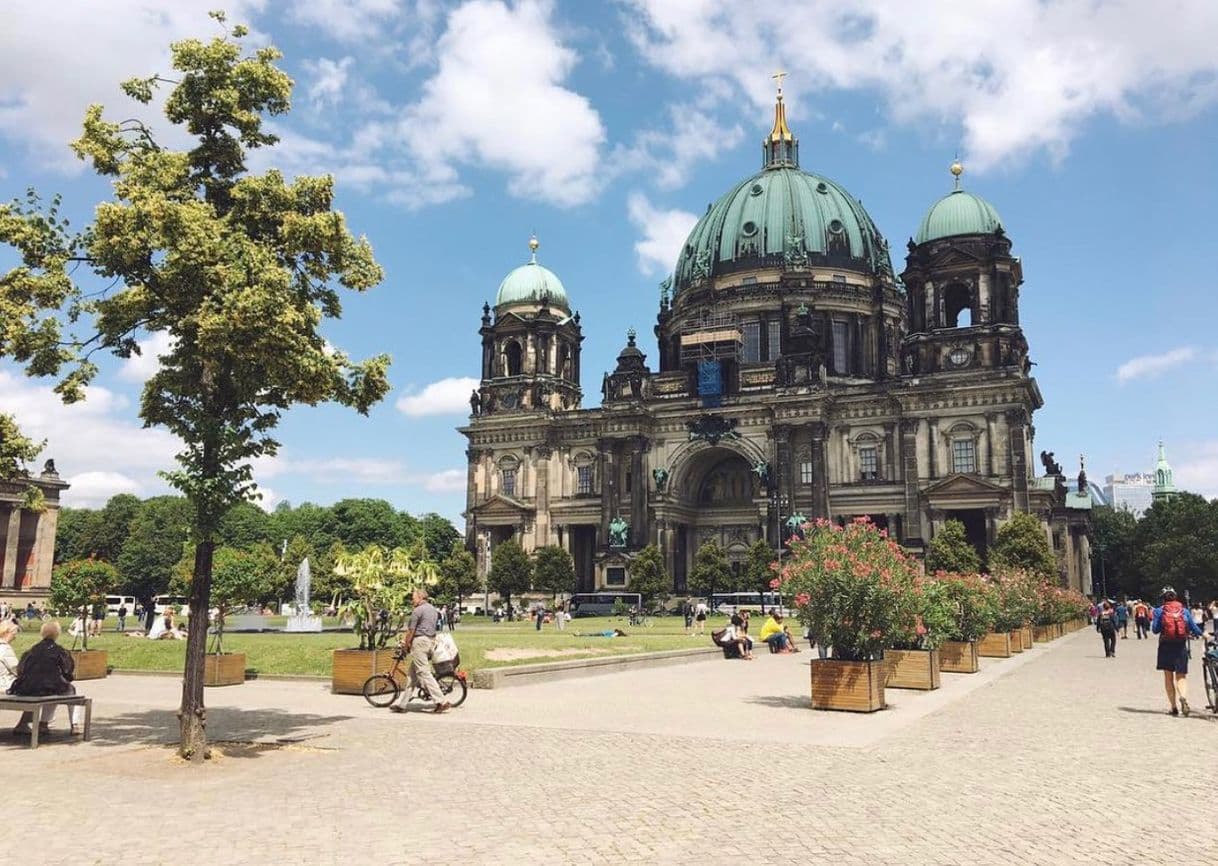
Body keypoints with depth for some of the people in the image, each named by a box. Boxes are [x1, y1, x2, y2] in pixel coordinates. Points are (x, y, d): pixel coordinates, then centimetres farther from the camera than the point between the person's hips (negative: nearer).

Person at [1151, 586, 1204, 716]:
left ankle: (1174, 707, 9)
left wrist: (1152, 619, 12)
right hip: (1181, 647, 1)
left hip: (1166, 646, -1)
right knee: (1181, 676, 6)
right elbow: (1193, 627, 6)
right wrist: (1201, 634, 25)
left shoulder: (1159, 611, -2)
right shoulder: (1184, 610, 4)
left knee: (1168, 677, 9)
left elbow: (1155, 630, -7)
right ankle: (1183, 697, -23)